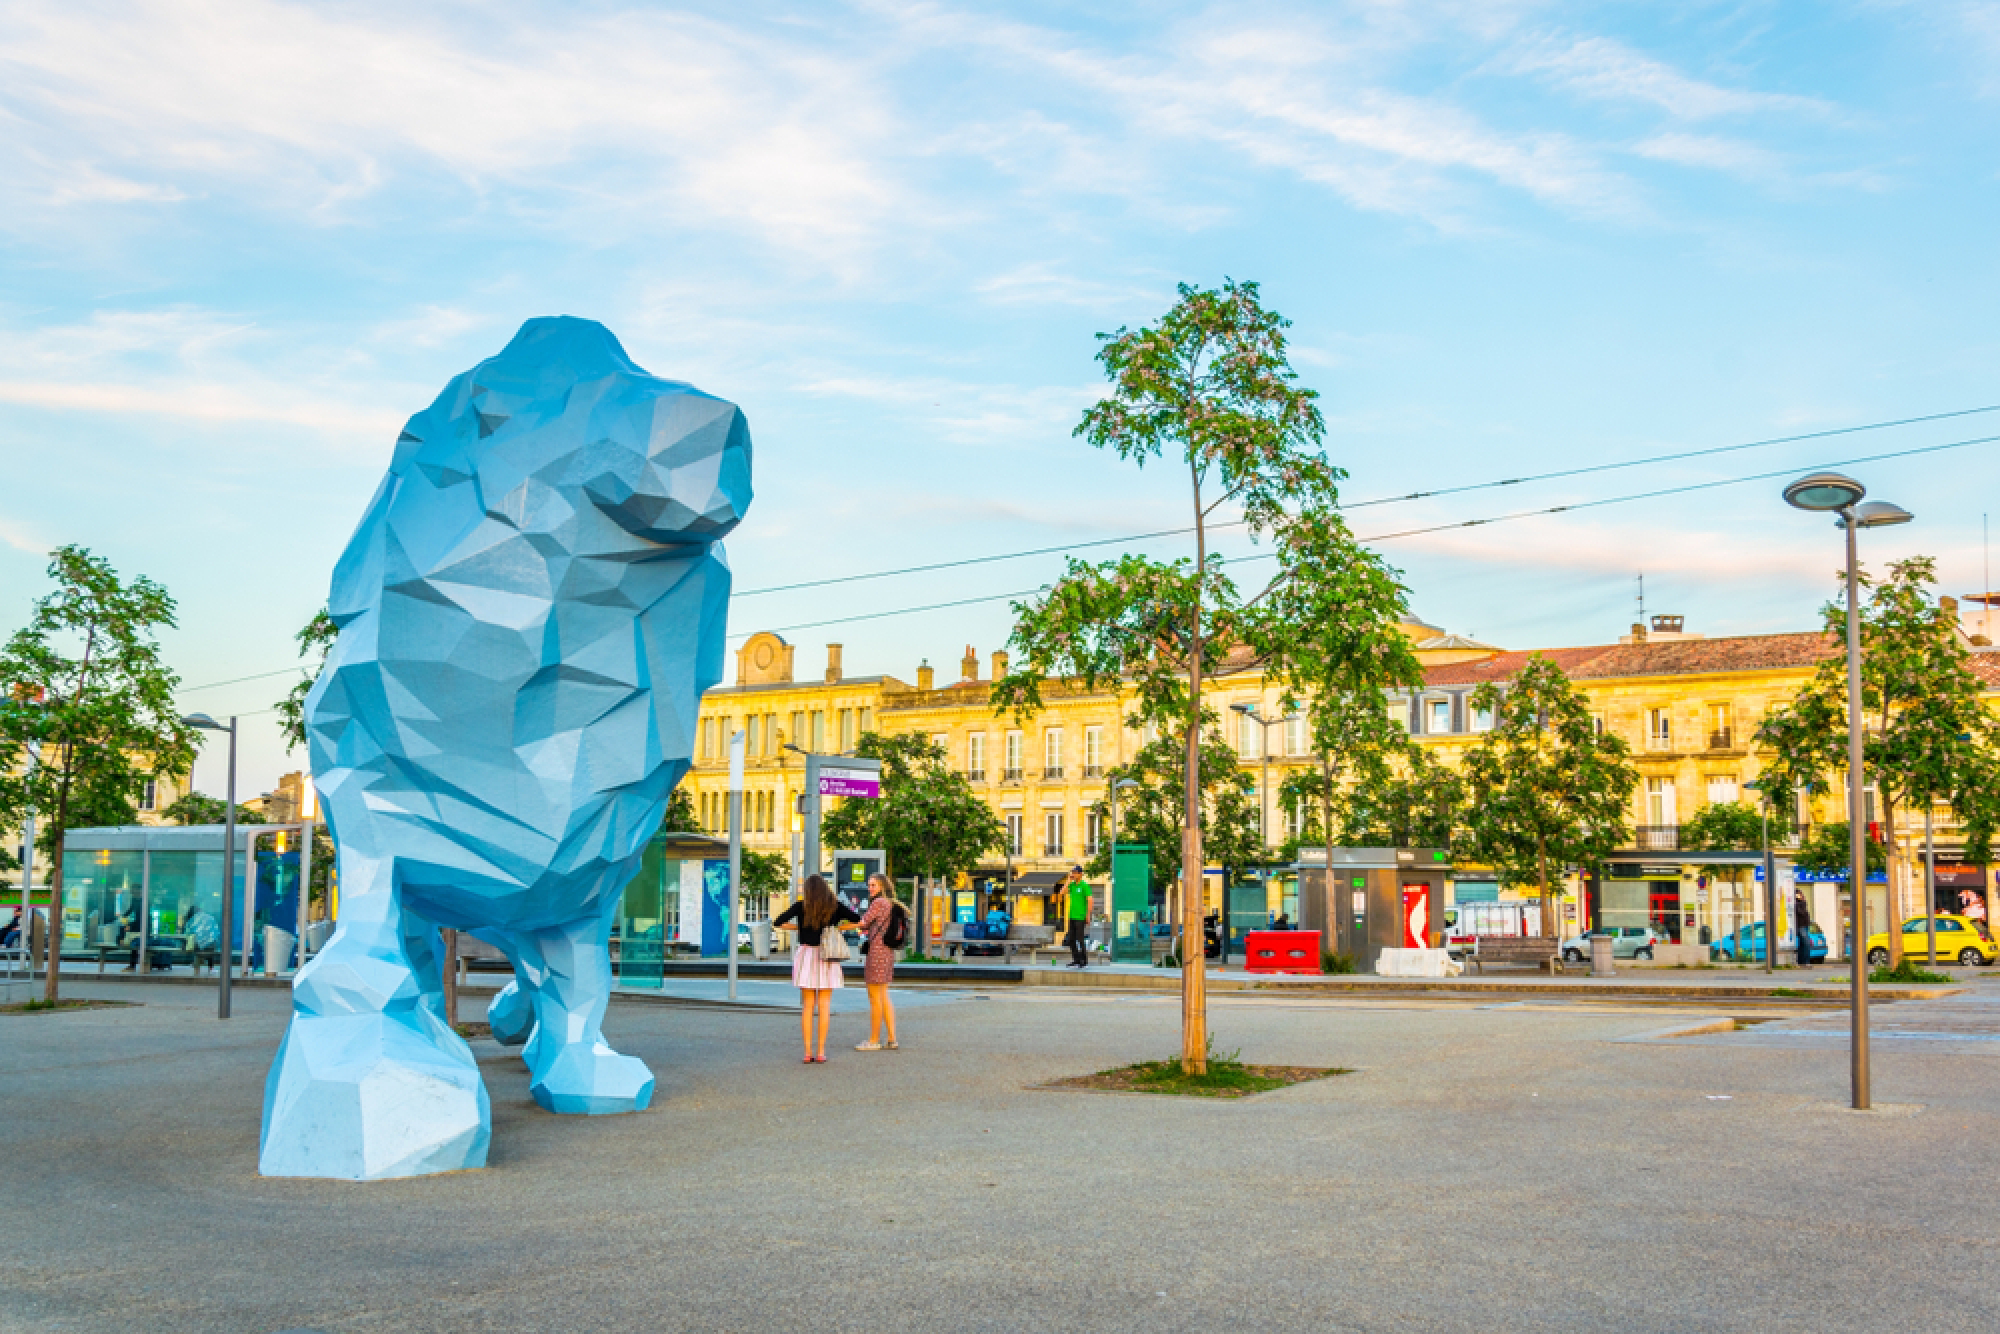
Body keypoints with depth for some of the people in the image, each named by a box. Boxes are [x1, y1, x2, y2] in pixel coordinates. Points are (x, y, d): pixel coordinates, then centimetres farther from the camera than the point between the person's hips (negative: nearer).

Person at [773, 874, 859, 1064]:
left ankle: (808, 1052, 1)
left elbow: (778, 923, -3)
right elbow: (859, 920, 2)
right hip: (828, 958, 0)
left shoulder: (801, 906, -1)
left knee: (807, 1005, 6)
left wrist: (799, 927, 8)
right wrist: (839, 927, 10)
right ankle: (821, 1052, -1)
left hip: (806, 956, 0)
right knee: (824, 1005, 4)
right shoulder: (835, 905, 0)